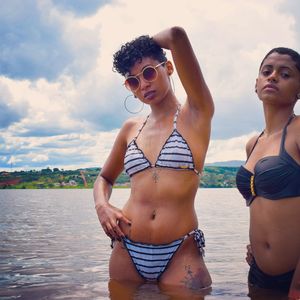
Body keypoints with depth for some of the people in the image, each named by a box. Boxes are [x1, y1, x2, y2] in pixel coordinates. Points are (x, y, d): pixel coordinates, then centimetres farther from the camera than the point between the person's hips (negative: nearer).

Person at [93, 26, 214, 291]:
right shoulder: (131, 128, 11)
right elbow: (105, 178, 24)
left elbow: (177, 35, -14)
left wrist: (146, 43, 8)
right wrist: (102, 205, 1)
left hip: (181, 254, -4)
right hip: (126, 251, 5)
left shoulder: (196, 114, -2)